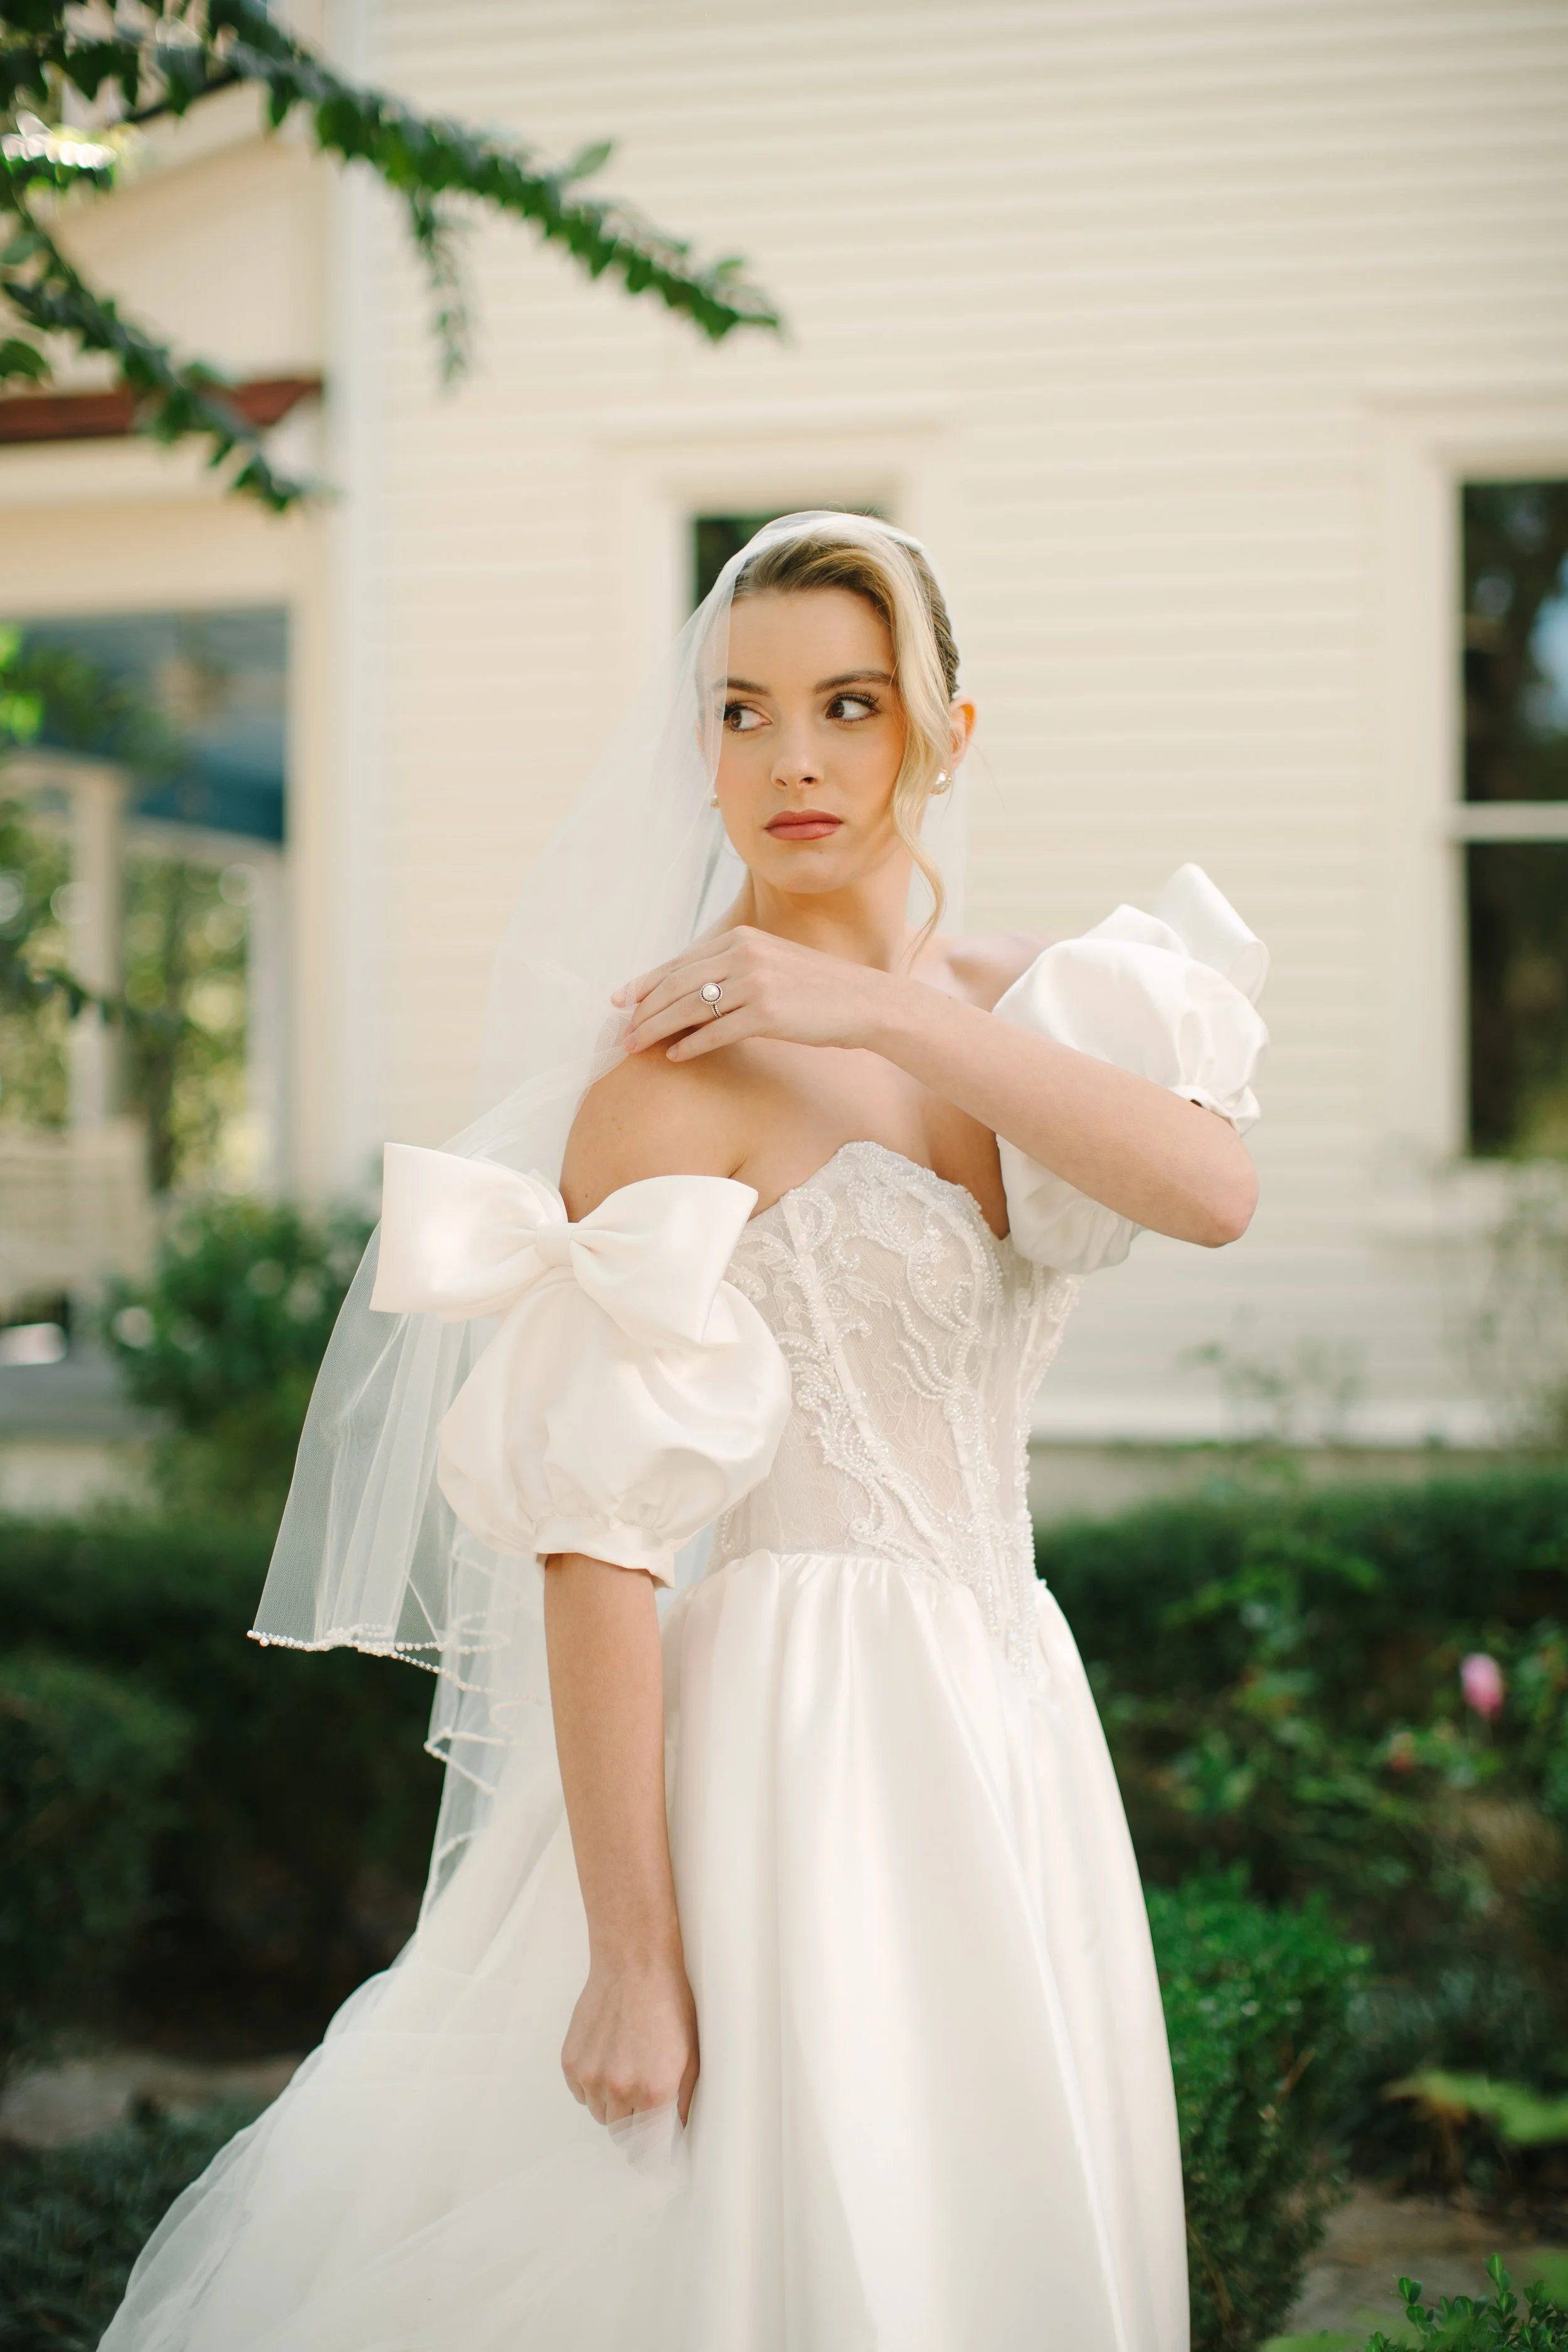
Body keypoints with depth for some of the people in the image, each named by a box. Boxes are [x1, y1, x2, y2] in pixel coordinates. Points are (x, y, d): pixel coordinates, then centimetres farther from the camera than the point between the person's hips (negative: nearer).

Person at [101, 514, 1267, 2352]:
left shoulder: (1012, 1008, 6)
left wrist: (886, 1010, -19)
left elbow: (1212, 1188, -14)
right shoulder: (677, 1061, -13)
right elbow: (593, 1526, -18)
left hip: (1007, 1722, 7)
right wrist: (633, 1959, -21)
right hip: (796, 1727, -7)